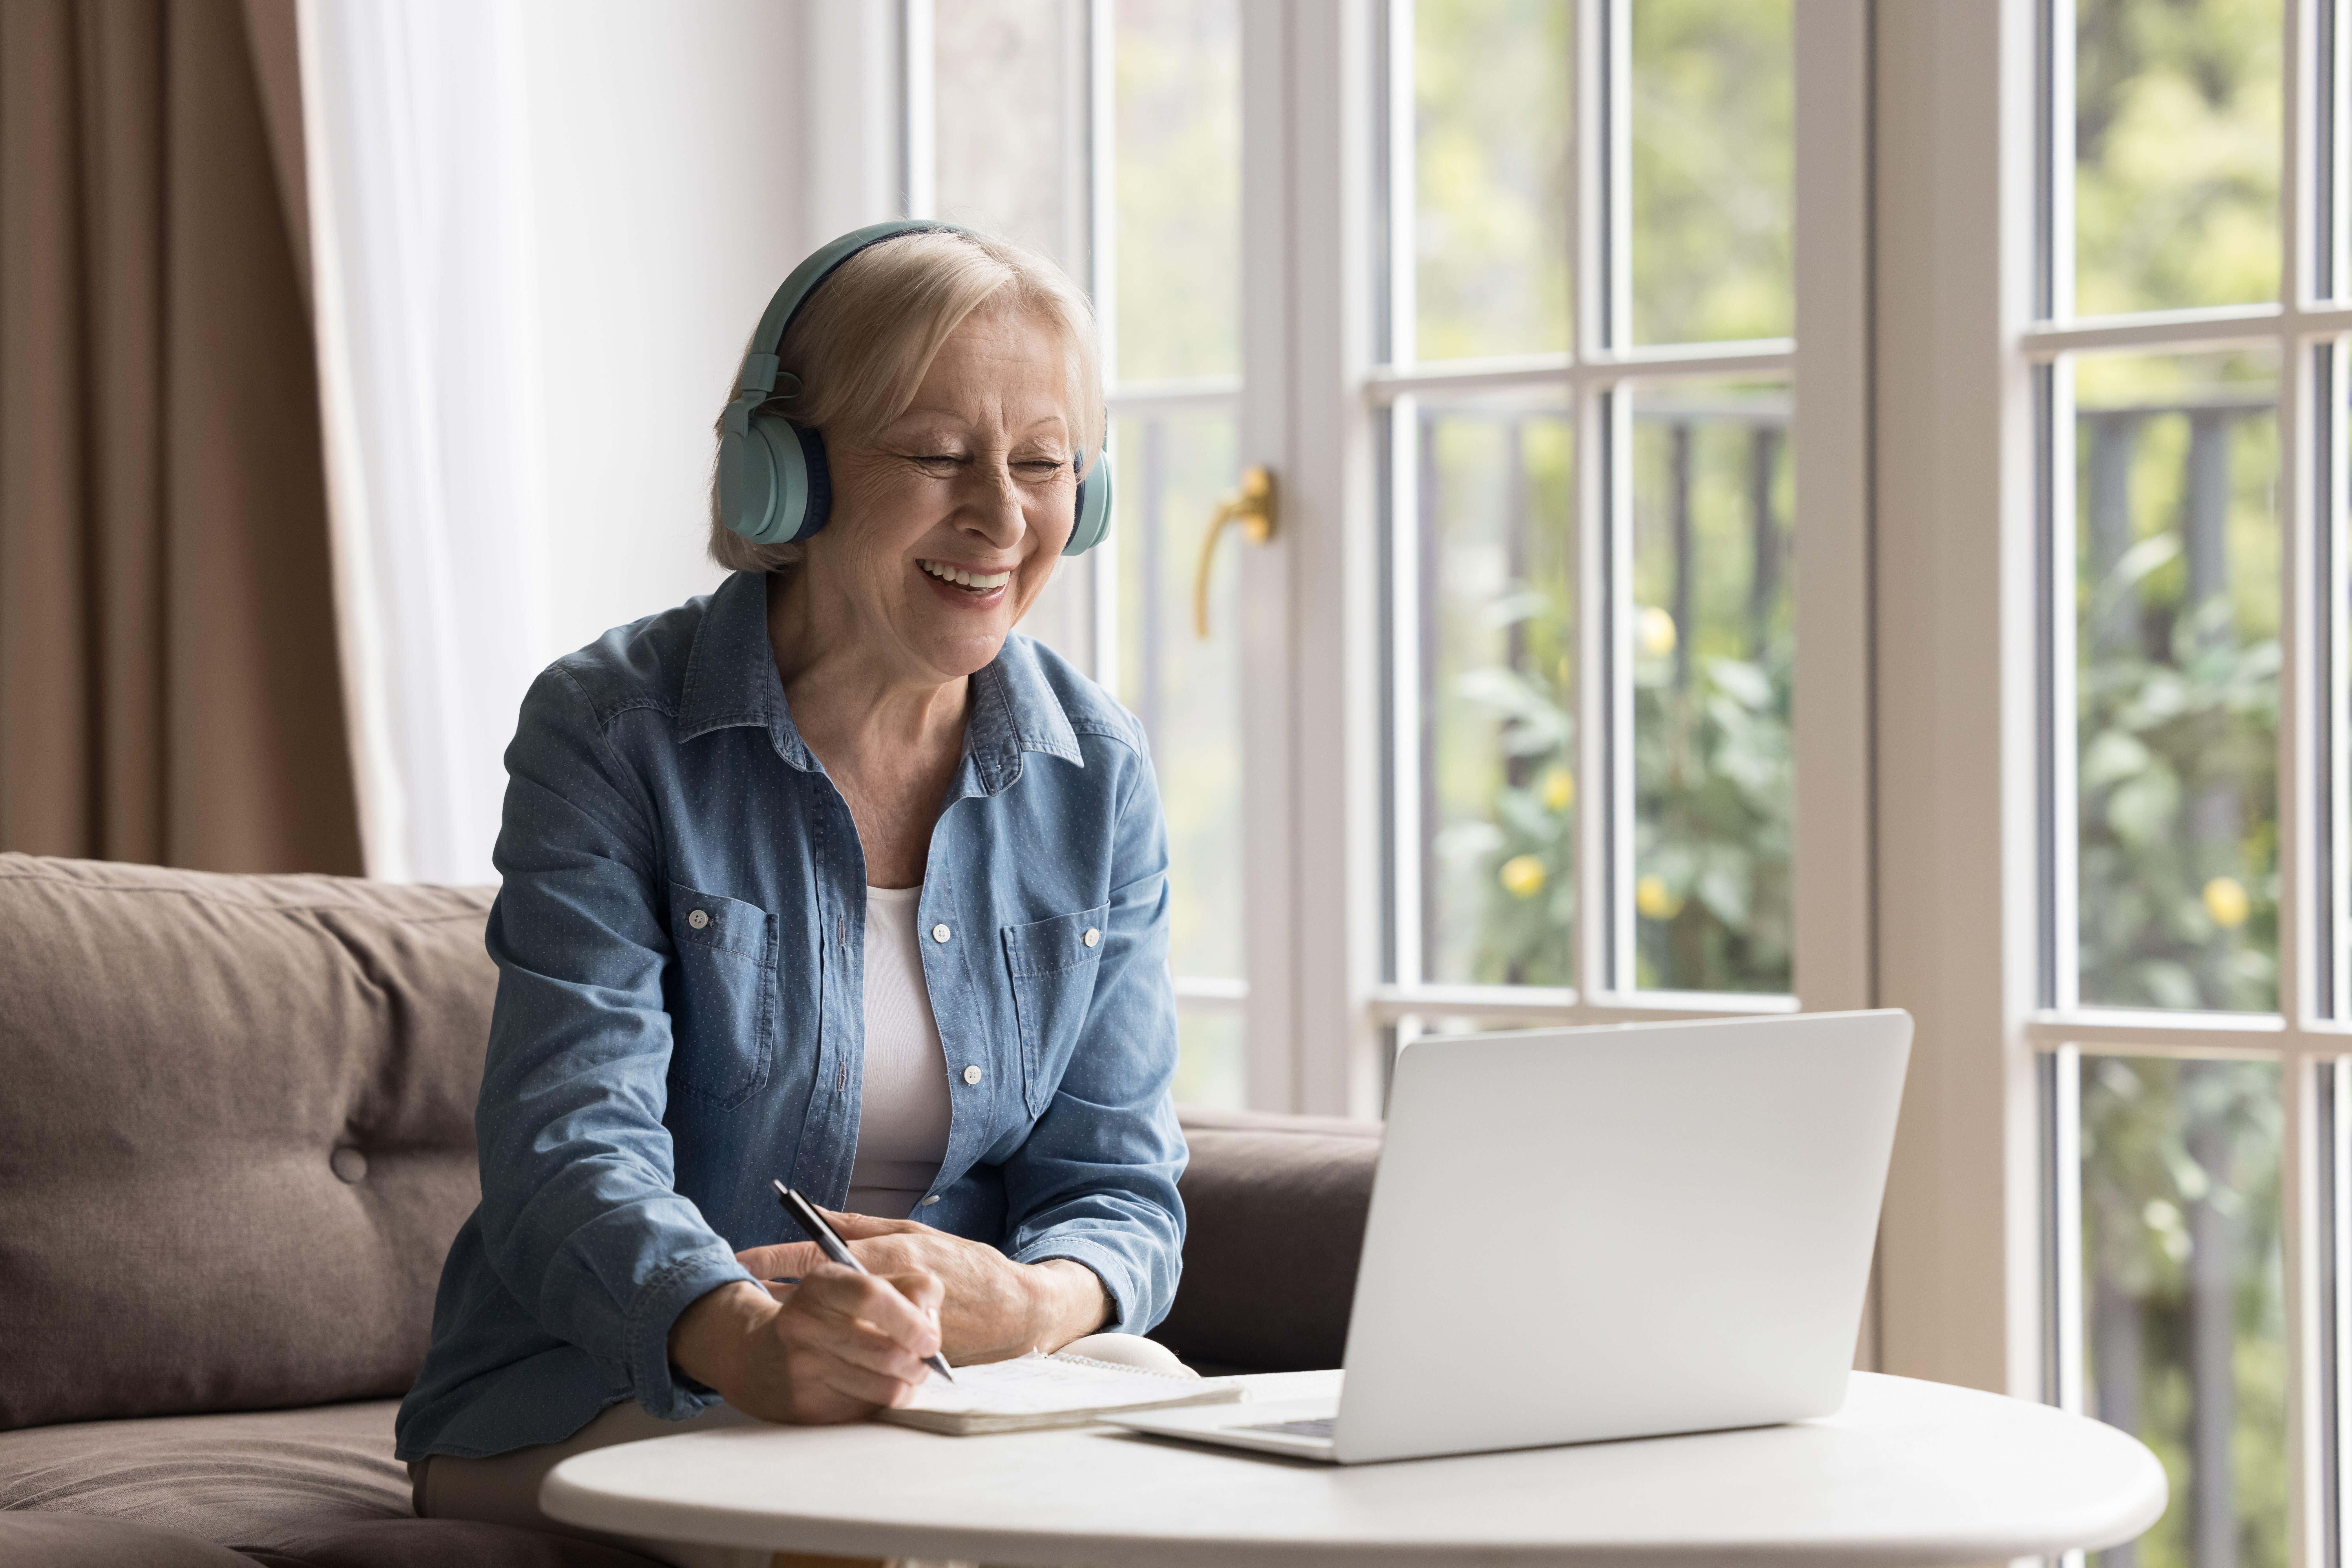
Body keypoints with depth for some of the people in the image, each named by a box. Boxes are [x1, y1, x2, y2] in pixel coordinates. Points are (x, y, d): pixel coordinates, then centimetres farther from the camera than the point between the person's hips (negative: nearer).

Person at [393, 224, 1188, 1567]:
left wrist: (1033, 1303, -25)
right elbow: (571, 1153, -20)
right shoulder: (610, 731, -9)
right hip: (599, 1392, -5)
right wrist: (750, 1342, -44)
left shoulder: (1097, 772, 4)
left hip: (963, 1386, 5)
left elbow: (1118, 1181, 2)